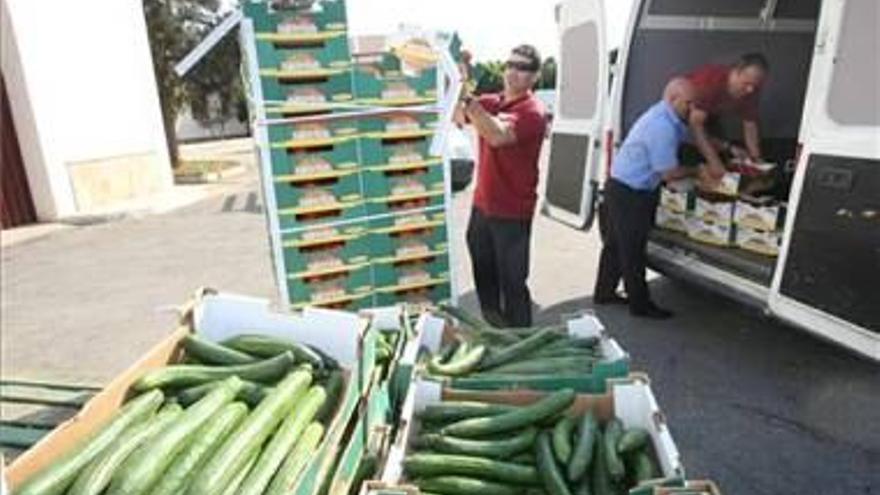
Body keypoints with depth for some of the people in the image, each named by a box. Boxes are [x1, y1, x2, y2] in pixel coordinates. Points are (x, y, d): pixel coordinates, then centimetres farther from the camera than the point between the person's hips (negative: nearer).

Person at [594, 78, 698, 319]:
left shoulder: (666, 118, 8)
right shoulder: (662, 126, -23)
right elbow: (669, 173, -19)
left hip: (620, 187, 10)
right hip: (629, 194, -10)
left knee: (616, 244, 18)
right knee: (632, 251, 0)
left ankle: (604, 292, 30)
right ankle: (640, 304, 12)